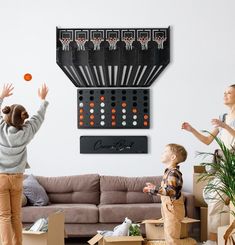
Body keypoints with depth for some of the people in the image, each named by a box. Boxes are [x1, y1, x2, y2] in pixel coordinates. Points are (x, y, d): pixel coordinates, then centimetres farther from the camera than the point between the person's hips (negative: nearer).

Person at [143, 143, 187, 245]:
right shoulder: (169, 172, 12)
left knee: (172, 235, -4)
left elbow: (170, 191, -30)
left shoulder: (173, 173, -20)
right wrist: (153, 188, 16)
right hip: (168, 207, 10)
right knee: (168, 234, 19)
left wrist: (154, 189, -32)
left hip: (173, 208, -10)